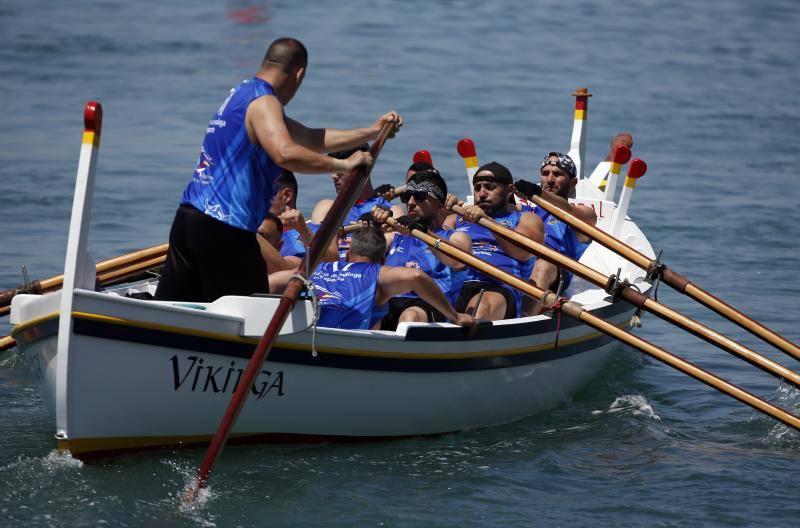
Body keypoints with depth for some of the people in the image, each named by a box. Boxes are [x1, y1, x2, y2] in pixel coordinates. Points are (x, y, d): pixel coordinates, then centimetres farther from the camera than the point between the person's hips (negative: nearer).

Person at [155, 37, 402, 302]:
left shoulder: (241, 93, 21)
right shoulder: (263, 102, -11)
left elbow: (311, 139, 26)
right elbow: (284, 153, -31)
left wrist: (370, 132, 25)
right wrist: (343, 164, -22)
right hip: (223, 229, -10)